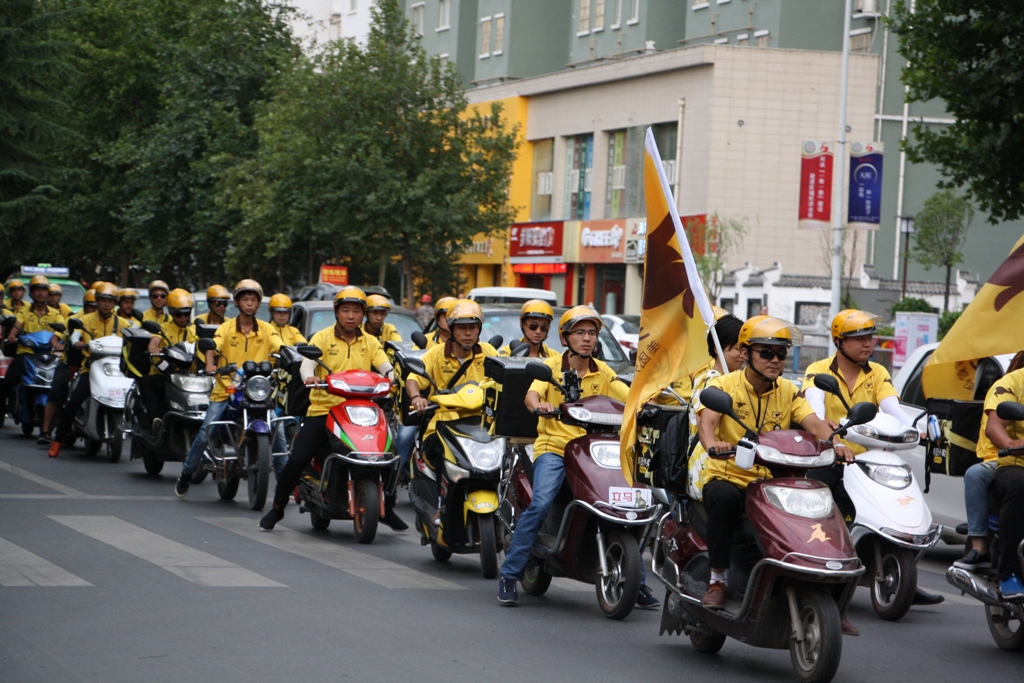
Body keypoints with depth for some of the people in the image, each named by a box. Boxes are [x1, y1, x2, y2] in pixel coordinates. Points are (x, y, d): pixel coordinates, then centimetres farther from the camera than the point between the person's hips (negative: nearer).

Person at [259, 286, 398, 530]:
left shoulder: (370, 342, 12)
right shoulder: (322, 338, 4)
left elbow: (385, 366, -1)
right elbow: (307, 363, -11)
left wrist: (392, 379, -25)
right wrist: (309, 377, -35)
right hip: (323, 410, -2)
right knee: (298, 460, -14)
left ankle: (386, 509, 15)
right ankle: (277, 508, 6)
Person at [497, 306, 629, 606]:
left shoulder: (603, 373, 14)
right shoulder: (551, 366, 3)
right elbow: (531, 394, -14)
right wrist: (539, 405, -38)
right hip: (553, 446, -3)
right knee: (541, 503, -27)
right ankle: (509, 574, -18)